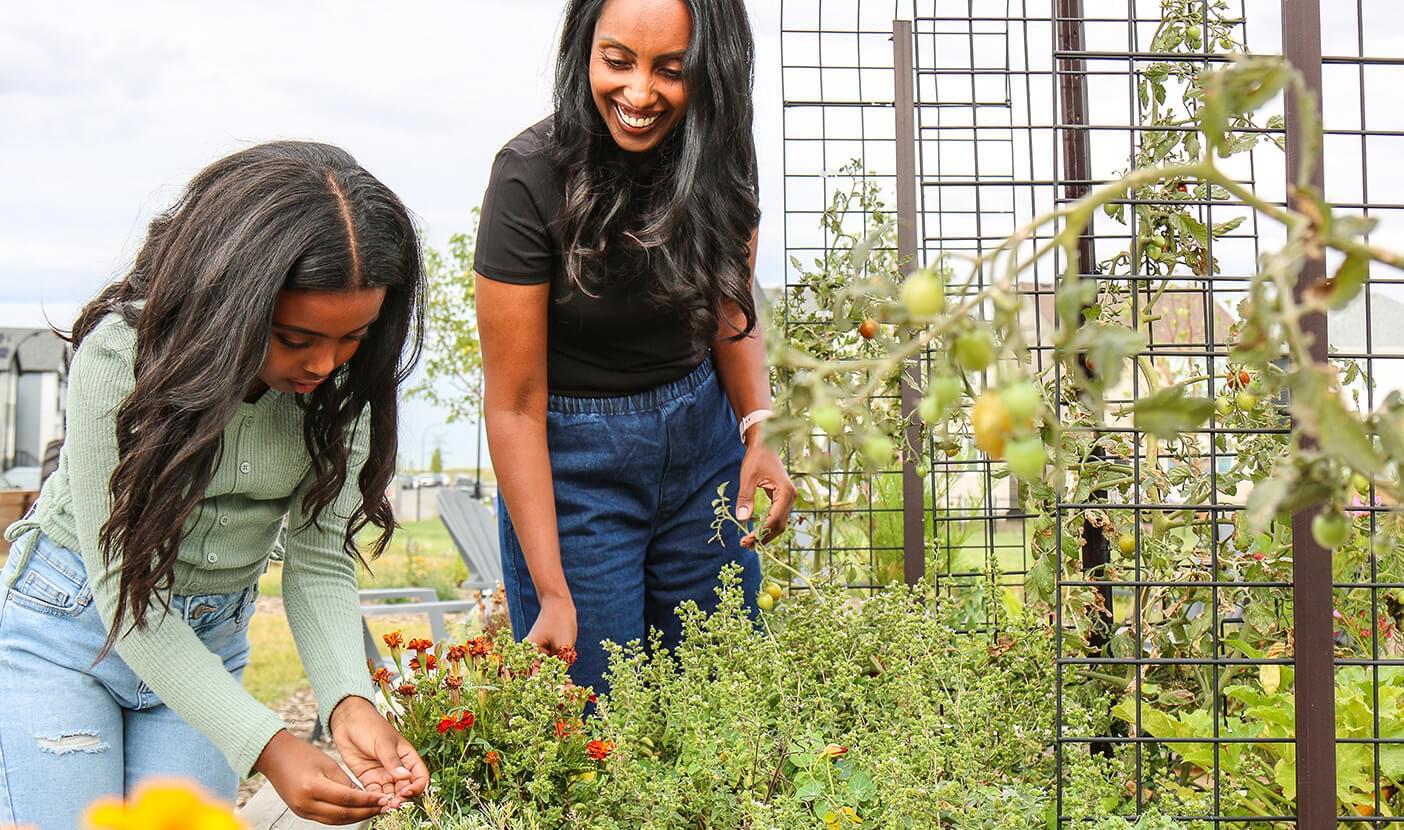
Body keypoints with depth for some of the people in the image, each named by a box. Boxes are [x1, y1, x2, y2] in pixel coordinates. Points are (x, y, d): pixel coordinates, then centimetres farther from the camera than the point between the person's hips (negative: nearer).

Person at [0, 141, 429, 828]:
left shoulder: (343, 379, -16)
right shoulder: (119, 354, -27)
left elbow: (320, 559, -13)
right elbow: (124, 590, -26)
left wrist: (348, 700, -32)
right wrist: (266, 746, -34)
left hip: (210, 640, 4)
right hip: (71, 620, -3)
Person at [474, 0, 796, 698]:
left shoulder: (718, 150, -8)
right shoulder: (532, 177, -22)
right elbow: (515, 404, -18)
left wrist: (758, 428, -8)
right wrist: (553, 595, -20)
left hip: (702, 436, 4)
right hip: (572, 458, -4)